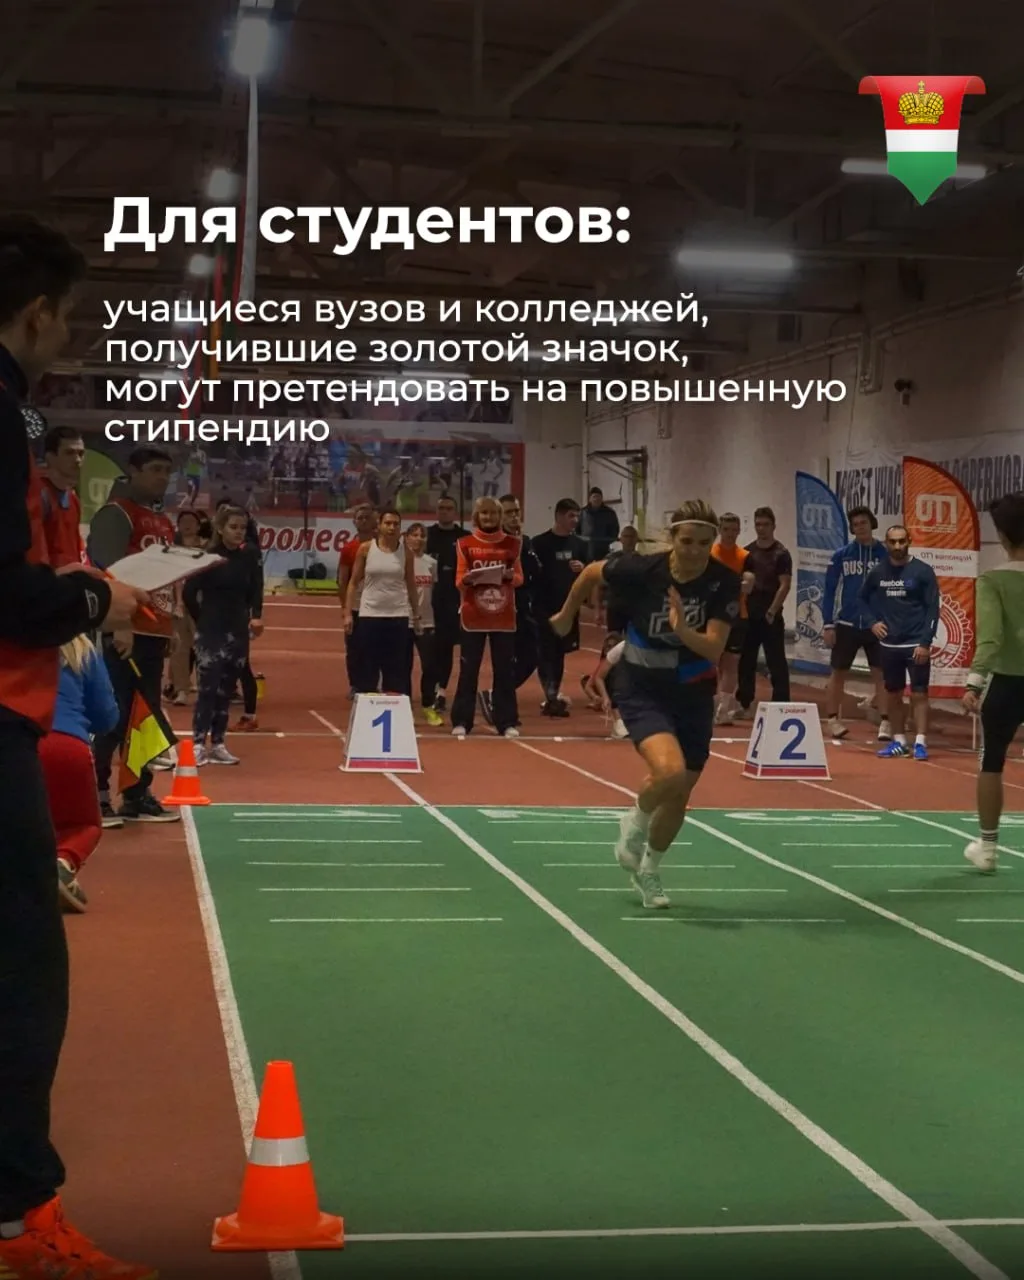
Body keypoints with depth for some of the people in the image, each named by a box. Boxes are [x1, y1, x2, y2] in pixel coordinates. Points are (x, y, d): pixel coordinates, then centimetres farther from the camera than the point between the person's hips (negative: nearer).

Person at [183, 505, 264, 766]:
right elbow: (189, 593, -4)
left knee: (226, 690, 9)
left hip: (238, 631, 4)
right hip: (210, 631, -4)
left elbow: (255, 590, 9)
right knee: (207, 688, -11)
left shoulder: (249, 557, 2)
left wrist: (256, 616, -7)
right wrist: (202, 621, 4)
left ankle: (218, 744, 15)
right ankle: (198, 744, -11)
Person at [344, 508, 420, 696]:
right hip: (369, 615, -1)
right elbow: (354, 582, 2)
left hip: (398, 616, 1)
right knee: (367, 666, 3)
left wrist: (416, 616, 9)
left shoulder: (406, 553, 2)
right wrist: (348, 613, -3)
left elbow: (411, 586, 10)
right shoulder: (366, 549, -1)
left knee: (396, 669, 2)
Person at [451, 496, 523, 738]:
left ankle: (507, 722, 8)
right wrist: (467, 579, -20)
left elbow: (520, 578, 8)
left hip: (503, 616, 1)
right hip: (473, 616, -1)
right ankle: (461, 722, 7)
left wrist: (511, 576, -14)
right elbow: (459, 581, 2)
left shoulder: (512, 543, 7)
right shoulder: (465, 544, 2)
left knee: (505, 669, 3)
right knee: (468, 669, 1)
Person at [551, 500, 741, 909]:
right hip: (642, 689, -3)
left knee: (679, 795, 10)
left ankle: (648, 869, 39)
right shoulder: (641, 571, -21)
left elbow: (714, 649, -23)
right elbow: (592, 572, -1)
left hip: (693, 694, 3)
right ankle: (635, 824, 7)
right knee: (669, 771, -28)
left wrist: (683, 631, -43)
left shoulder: (725, 583, -17)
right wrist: (567, 615, 13)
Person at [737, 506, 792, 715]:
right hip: (748, 616, 5)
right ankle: (744, 704, 17)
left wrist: (771, 612, -15)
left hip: (771, 617, -5)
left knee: (777, 663, -3)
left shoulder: (781, 554, -4)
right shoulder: (748, 552, 10)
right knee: (746, 661, 9)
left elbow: (785, 585, -9)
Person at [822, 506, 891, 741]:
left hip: (877, 625, -1)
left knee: (881, 675, -2)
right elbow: (830, 591, 3)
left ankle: (885, 724, -1)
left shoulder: (885, 554, 0)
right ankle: (833, 720, 17)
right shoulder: (841, 555, 2)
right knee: (838, 674, 7)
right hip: (846, 625, 1)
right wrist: (828, 625, -2)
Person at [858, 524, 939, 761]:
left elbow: (933, 608, -7)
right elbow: (863, 598, 18)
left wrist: (925, 642, -13)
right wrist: (872, 621, 1)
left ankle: (920, 743, -4)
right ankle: (899, 741, 18)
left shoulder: (923, 571, -7)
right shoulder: (877, 572, 2)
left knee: (919, 693, -5)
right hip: (888, 644, 4)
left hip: (916, 644, -4)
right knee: (893, 694, 9)